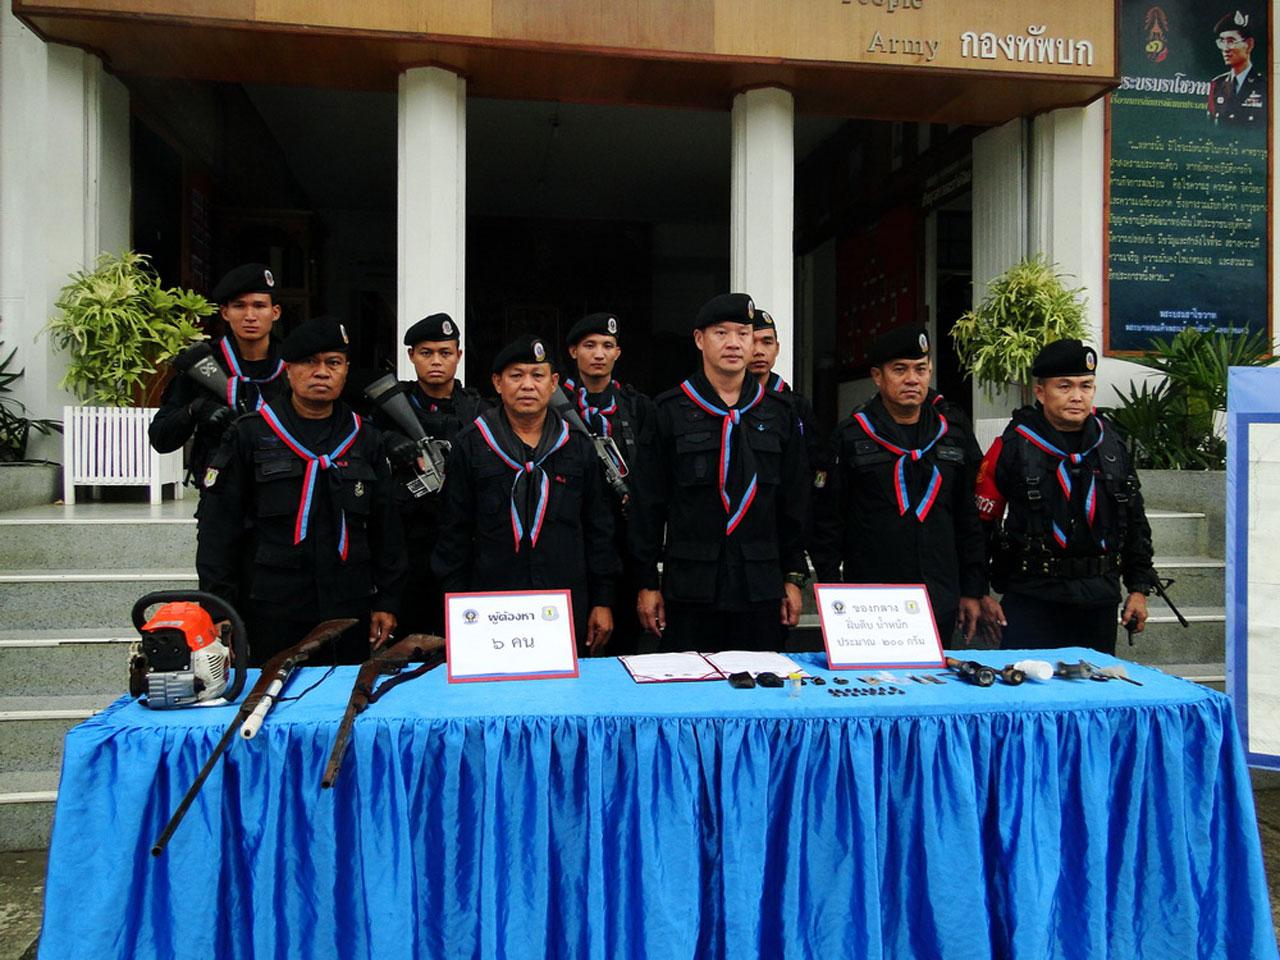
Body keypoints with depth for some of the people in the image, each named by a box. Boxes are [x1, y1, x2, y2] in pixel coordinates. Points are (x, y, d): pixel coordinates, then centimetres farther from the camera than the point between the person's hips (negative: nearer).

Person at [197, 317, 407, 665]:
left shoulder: (365, 438, 9)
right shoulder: (249, 435, 2)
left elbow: (385, 527, 10)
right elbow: (218, 527, 1)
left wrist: (387, 601, 7)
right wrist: (219, 607, -4)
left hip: (350, 610, 2)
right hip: (272, 612, -2)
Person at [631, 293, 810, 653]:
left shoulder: (779, 414, 9)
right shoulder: (670, 411, 0)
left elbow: (794, 502, 12)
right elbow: (648, 501, -1)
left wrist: (794, 577, 8)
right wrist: (648, 581, -3)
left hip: (761, 590, 3)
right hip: (689, 590, -2)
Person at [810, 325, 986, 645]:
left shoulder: (955, 437, 12)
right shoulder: (850, 437, 0)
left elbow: (969, 520, 15)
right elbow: (828, 520, -1)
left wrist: (973, 591, 12)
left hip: (941, 606, 4)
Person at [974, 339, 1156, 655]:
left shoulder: (1111, 444, 9)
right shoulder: (1013, 447, -6)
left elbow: (1135, 519, 17)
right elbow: (981, 520, -4)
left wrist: (1139, 588, 14)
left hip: (1099, 603, 5)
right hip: (1031, 599, -4)